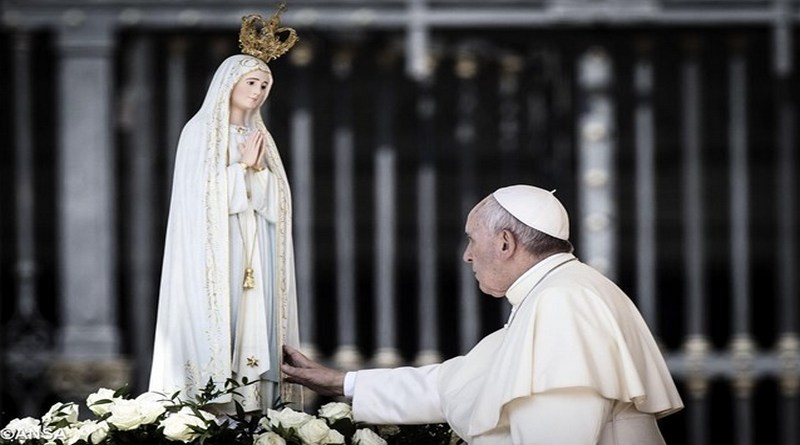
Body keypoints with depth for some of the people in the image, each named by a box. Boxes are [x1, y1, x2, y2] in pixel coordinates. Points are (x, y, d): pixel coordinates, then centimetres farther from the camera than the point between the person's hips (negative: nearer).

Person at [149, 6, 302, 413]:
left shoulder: (259, 138, 18)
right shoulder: (199, 132, 1)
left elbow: (276, 202, 10)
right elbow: (199, 195, -9)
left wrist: (258, 168, -6)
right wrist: (242, 167, -6)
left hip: (255, 254, 6)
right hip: (214, 250, -6)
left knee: (255, 322, -3)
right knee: (216, 321, -13)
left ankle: (253, 406, -6)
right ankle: (215, 405, -15)